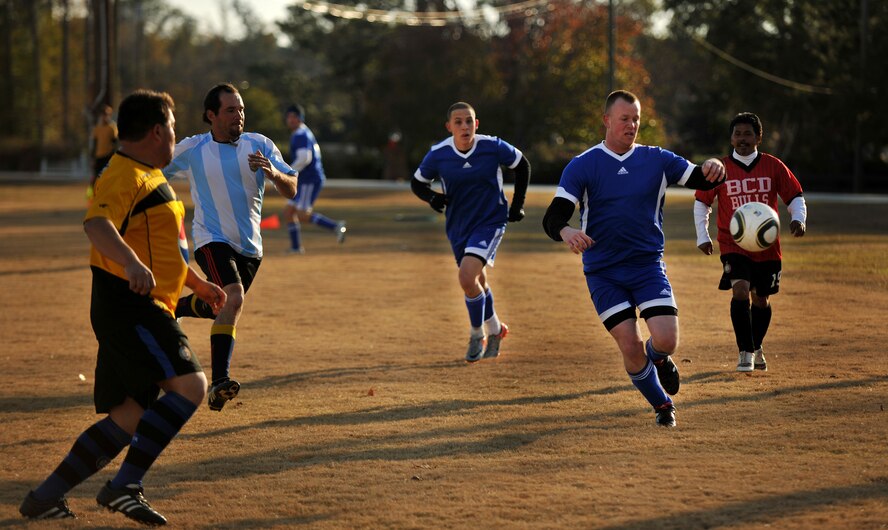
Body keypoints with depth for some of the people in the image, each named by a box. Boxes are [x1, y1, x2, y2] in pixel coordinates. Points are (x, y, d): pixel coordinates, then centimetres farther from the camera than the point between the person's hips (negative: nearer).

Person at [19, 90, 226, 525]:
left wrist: (197, 284, 39)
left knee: (129, 417, 8)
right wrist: (132, 263, -48)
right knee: (189, 384, -22)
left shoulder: (150, 176, 22)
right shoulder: (125, 176, -12)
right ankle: (124, 486, -22)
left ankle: (46, 497, 11)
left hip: (141, 311, 10)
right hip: (128, 305, -10)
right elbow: (96, 224, -32)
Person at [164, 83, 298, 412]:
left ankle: (174, 308, 53)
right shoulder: (191, 149, -6)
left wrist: (273, 173, -28)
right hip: (212, 240, -4)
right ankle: (219, 382, -30)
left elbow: (291, 190, -8)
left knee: (220, 306, 20)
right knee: (234, 298, -28)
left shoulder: (260, 145, -3)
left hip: (250, 246, 4)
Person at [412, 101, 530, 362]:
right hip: (458, 226, 4)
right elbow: (417, 182, 5)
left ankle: (477, 335, 1)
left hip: (490, 221, -4)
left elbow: (522, 165, 3)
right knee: (477, 283, 18)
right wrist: (432, 197, -17)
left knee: (467, 277, -22)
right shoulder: (438, 155, -11)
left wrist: (517, 204, 1)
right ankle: (495, 329, 46)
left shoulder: (493, 147, -15)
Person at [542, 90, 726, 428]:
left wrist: (714, 169, -21)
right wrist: (566, 232, -35)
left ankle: (659, 359, 24)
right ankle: (662, 406, 17)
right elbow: (553, 217, -10)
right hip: (603, 272, -1)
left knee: (666, 340, -15)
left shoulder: (656, 159, 5)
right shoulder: (582, 166, -2)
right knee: (630, 346, -9)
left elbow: (702, 181, 5)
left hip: (648, 265, 1)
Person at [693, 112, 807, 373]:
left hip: (767, 246, 2)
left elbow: (796, 197, 5)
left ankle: (756, 348, 36)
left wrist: (798, 219, -15)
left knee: (761, 299, 12)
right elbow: (701, 202, 9)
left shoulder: (773, 166, 0)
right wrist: (702, 236, 0)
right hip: (733, 246, -2)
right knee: (740, 291, -21)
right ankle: (745, 353, -14)